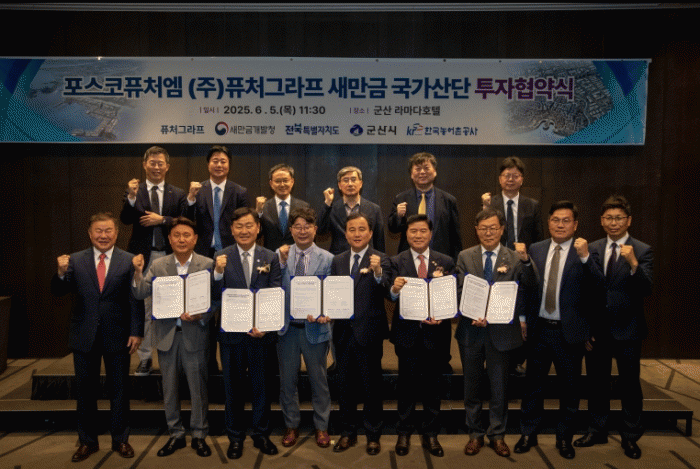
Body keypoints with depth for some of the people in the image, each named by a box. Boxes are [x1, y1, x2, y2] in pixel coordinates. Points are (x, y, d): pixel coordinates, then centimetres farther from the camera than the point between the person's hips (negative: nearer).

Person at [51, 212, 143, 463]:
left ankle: (120, 439, 26)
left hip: (117, 336, -1)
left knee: (119, 390, 10)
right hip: (84, 336, 2)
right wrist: (61, 273, -23)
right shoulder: (75, 260, 1)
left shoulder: (129, 261, -4)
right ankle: (87, 441, 29)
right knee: (85, 390, 13)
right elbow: (58, 292, -3)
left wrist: (136, 332, -10)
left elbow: (136, 300, -5)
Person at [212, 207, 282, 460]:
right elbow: (216, 297, -6)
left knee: (262, 385, 13)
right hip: (231, 333, 0)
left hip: (262, 332, 0)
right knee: (233, 386, 13)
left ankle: (261, 434, 31)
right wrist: (219, 273, -23)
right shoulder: (222, 257, -1)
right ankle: (235, 437, 30)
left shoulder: (271, 258, 0)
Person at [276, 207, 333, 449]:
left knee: (318, 379, 12)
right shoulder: (280, 255, 0)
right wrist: (281, 262, -18)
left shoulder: (327, 259, -4)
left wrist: (323, 313, -23)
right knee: (287, 380, 14)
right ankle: (291, 426, 33)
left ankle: (321, 427, 31)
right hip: (287, 327, 1)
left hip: (315, 328, -1)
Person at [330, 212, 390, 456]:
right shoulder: (338, 261, 9)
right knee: (345, 385, 15)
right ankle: (347, 433, 30)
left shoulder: (380, 260, -5)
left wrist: (377, 272, -39)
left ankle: (373, 436, 23)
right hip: (343, 331, 4)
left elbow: (384, 291, -20)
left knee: (371, 386, 7)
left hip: (368, 332, -4)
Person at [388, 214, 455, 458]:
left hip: (434, 331, 1)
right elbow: (391, 296, -12)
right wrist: (394, 289, -34)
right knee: (407, 383, 10)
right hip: (407, 332, -1)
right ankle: (404, 433, 25)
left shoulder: (446, 262, 3)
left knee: (432, 383, 11)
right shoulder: (396, 262, -1)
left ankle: (430, 434, 26)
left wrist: (442, 316, -18)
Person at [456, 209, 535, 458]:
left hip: (501, 331, -1)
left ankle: (497, 435, 29)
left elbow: (530, 286, -15)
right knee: (472, 384, 13)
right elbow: (460, 292, -2)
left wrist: (525, 261, -31)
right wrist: (473, 315, -17)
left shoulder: (514, 258, -2)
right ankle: (475, 434, 29)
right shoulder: (465, 257, 2)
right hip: (471, 330, 1)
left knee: (499, 386, 11)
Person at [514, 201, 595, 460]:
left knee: (569, 387, 11)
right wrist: (522, 318, 6)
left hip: (569, 331, -2)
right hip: (539, 329, 2)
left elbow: (595, 288, -18)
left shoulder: (585, 253, -5)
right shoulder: (535, 249, 4)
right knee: (532, 383, 12)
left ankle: (564, 438, 30)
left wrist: (585, 257, -28)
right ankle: (528, 433, 29)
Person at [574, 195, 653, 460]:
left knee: (630, 385, 9)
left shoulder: (642, 251, -5)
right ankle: (597, 431, 32)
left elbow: (646, 290, -17)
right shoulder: (592, 249, 3)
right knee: (597, 383, 15)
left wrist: (633, 264, -33)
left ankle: (630, 437, 27)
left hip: (627, 330, -3)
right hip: (597, 329, 3)